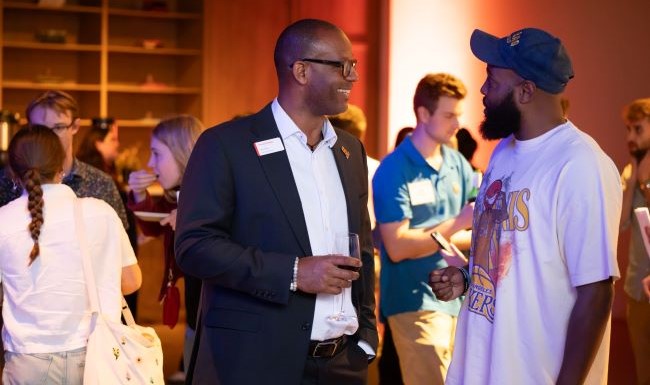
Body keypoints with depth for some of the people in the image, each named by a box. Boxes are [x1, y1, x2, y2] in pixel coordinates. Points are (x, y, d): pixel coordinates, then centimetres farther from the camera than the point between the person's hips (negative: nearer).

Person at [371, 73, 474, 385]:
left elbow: (466, 234, 12)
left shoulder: (459, 165, 7)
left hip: (458, 298, 6)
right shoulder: (395, 170, -10)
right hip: (418, 303, -6)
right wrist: (458, 223, -18)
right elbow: (398, 247, -16)